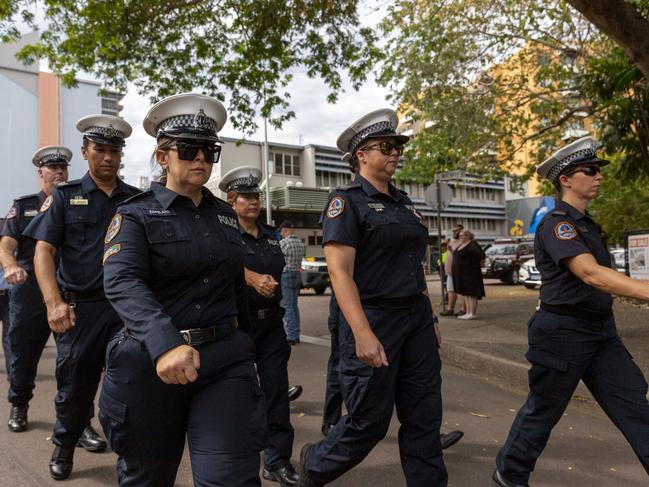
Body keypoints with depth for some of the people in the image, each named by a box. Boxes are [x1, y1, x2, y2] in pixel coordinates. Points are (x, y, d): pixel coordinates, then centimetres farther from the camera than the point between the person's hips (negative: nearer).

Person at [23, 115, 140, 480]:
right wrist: (54, 303, -17)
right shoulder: (65, 196, 3)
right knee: (75, 381, 10)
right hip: (80, 307, -1)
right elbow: (43, 250, -4)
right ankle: (65, 447, 35)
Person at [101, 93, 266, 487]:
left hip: (226, 358, 3)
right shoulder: (136, 214, -5)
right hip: (151, 361, -2)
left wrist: (244, 349, 22)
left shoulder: (226, 215, 9)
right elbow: (122, 282, -24)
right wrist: (165, 344, -40)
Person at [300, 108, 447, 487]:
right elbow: (339, 272, -18)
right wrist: (363, 334, -26)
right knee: (369, 423, 5)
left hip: (417, 320, 7)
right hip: (373, 321, -7)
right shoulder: (347, 201, -9)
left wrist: (430, 318, 16)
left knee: (425, 420, 10)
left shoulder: (403, 202, 14)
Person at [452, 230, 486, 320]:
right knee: (465, 293, 9)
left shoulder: (472, 245, -13)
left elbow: (482, 255, -22)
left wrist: (480, 264, -9)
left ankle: (473, 313, -5)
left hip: (470, 273, -9)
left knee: (471, 293, -7)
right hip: (461, 273, 9)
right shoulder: (460, 245, 15)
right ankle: (468, 313, 12)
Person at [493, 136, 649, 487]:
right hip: (564, 332, -8)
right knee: (543, 411, 7)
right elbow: (591, 274, -32)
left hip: (600, 331, 8)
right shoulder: (556, 224, -17)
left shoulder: (585, 223, 13)